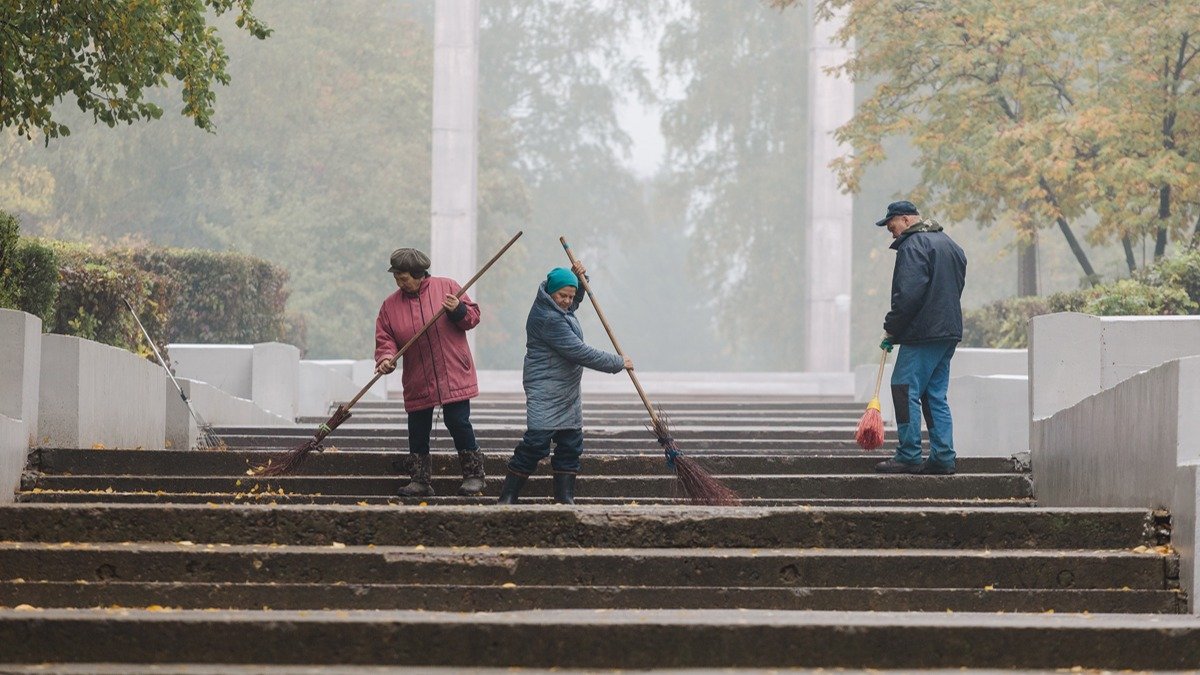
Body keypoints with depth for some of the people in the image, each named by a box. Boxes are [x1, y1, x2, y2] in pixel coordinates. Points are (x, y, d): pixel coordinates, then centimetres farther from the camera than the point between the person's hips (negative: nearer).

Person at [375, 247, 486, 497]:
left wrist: (459, 310, -17)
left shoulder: (446, 287, -2)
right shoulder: (391, 305, 3)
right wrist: (386, 357, -17)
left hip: (453, 375, -3)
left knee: (458, 422, -6)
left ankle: (474, 475, 7)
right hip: (417, 381, 3)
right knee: (418, 430, 5)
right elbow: (384, 339, 2)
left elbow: (473, 316, 3)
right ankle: (420, 481, 16)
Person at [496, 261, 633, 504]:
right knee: (536, 443, -13)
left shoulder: (560, 308, 8)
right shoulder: (548, 319, -22)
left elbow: (575, 301, 35)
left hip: (567, 393, 10)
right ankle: (507, 498, -9)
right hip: (545, 392, -10)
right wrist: (618, 363, -16)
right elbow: (580, 352, -24)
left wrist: (580, 277, 11)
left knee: (570, 444, 8)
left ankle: (565, 497, 12)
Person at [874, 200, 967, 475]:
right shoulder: (950, 244, 20)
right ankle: (943, 457, 7)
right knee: (936, 395, 11)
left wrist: (891, 329, -10)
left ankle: (909, 456, -9)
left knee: (905, 390, -6)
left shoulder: (913, 245, -10)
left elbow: (908, 294, -19)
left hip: (922, 333, -9)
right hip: (949, 332, 9)